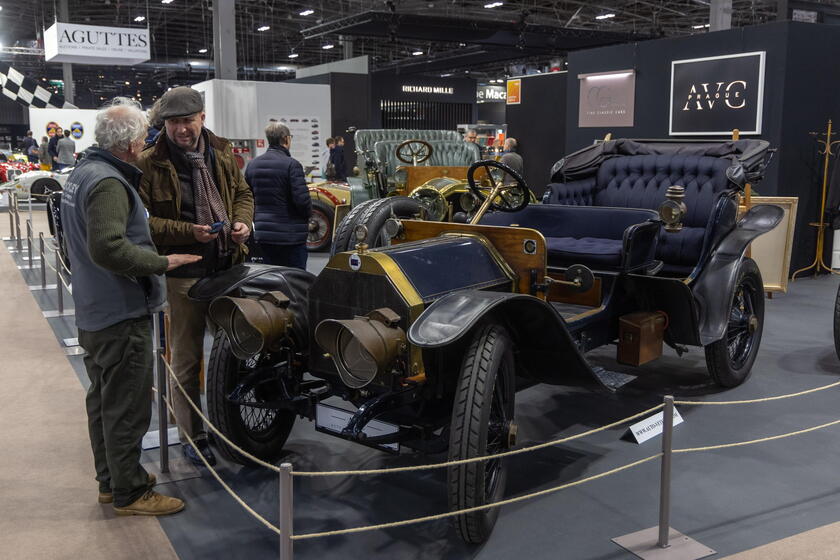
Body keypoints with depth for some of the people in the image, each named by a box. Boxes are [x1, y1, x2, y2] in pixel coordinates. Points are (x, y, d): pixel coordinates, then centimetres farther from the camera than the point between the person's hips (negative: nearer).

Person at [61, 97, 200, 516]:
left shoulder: (83, 172, 12)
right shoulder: (109, 183, -21)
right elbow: (108, 247, -33)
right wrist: (162, 262, -24)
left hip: (92, 313, 11)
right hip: (121, 313, -11)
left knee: (103, 399, 19)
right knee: (127, 406, 0)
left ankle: (110, 479, 33)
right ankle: (130, 492, 12)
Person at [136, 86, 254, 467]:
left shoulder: (222, 153, 8)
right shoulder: (149, 165, -9)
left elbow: (243, 193, 19)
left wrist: (243, 222, -2)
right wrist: (188, 232, -23)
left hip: (229, 266, 6)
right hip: (183, 274, -5)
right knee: (186, 360, 4)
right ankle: (192, 438, 18)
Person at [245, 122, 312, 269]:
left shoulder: (252, 165, 7)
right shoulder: (291, 165, -14)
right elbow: (302, 199, -18)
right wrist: (307, 216, 2)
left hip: (262, 234, 7)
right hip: (291, 235, -7)